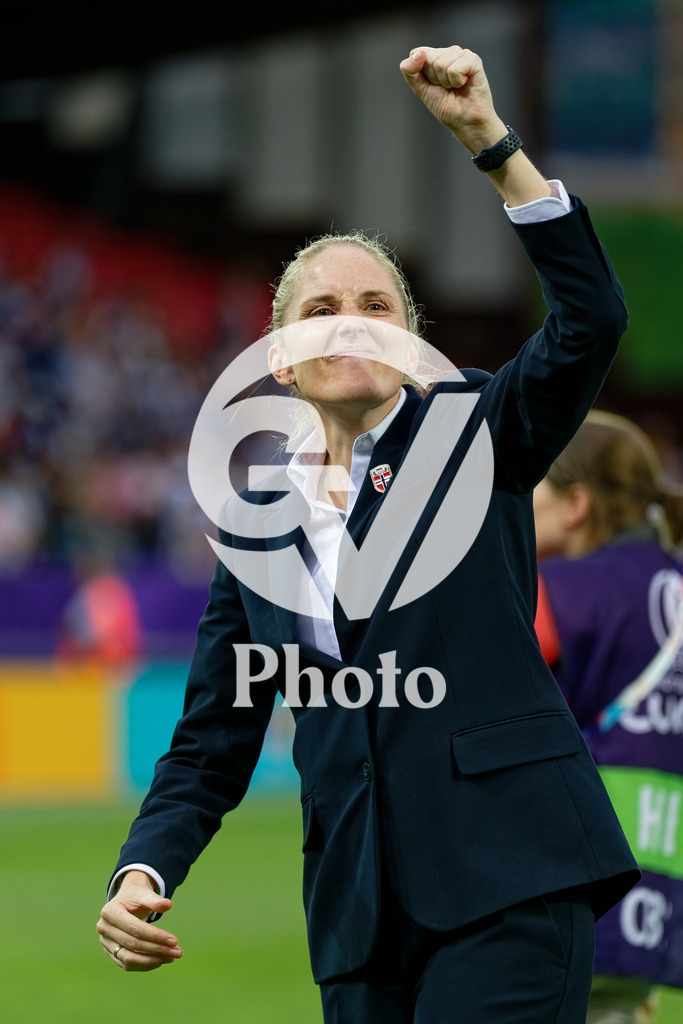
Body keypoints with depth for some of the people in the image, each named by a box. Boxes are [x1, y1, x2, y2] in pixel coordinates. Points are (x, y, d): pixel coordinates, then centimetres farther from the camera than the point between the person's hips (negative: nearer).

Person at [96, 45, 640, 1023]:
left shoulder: (473, 432, 7)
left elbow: (591, 319, -12)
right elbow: (212, 742, 14)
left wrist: (488, 137, -18)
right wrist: (142, 871, -4)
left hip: (505, 876, -4)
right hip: (361, 908, 4)